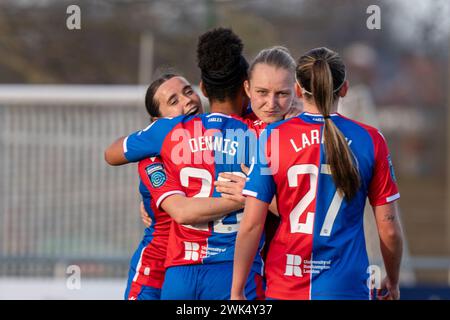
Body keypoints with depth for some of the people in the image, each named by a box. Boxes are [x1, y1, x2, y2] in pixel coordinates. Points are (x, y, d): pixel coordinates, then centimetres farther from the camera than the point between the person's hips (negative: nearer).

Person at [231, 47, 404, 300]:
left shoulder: (273, 138, -1)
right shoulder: (370, 140, -1)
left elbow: (251, 225, -3)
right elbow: (389, 229, 2)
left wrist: (237, 292, 3)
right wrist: (393, 283, 18)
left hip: (284, 288, 1)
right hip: (347, 287, -1)